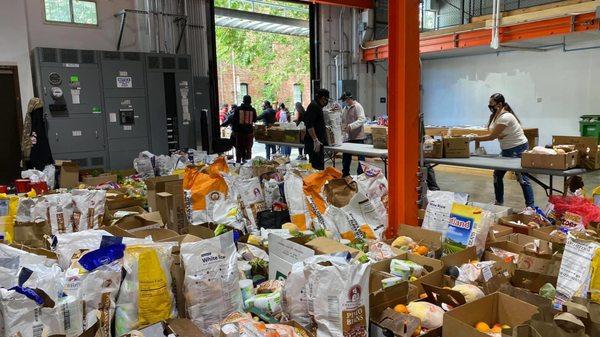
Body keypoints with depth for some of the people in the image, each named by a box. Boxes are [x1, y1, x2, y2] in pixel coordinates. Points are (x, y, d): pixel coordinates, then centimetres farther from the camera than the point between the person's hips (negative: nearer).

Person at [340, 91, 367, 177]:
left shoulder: (357, 106, -10)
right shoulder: (345, 108, 13)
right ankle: (345, 174, 25)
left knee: (360, 157, 2)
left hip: (358, 137, -8)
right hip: (349, 137, 8)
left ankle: (361, 175, 10)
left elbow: (362, 120, -21)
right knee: (346, 157, 13)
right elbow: (343, 121, 19)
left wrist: (351, 126, -31)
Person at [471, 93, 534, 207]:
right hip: (507, 150, 10)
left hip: (518, 149, -10)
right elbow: (492, 133, 5)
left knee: (522, 178, -5)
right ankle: (499, 202, 24)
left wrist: (473, 138, -22)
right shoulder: (496, 115, 5)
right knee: (497, 175, 11)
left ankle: (530, 206, 3)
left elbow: (492, 136, -25)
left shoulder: (505, 117, -24)